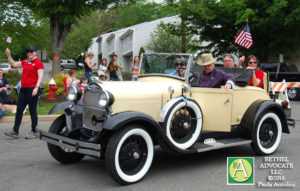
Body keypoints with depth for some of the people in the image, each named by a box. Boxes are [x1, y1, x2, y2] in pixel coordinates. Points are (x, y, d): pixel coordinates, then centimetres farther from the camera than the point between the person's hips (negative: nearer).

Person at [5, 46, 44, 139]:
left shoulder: (38, 63, -4)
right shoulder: (25, 62, 16)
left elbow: (40, 77, -12)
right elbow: (14, 64, 28)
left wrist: (36, 88, -22)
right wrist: (8, 55, 18)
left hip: (32, 89, -7)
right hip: (23, 89, 7)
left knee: (32, 111, -1)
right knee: (19, 110, 6)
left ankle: (34, 132, 8)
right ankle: (15, 131, 10)